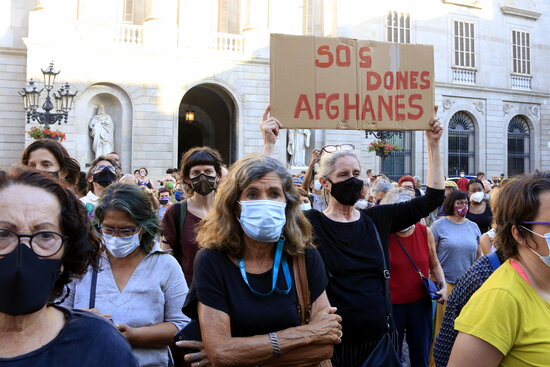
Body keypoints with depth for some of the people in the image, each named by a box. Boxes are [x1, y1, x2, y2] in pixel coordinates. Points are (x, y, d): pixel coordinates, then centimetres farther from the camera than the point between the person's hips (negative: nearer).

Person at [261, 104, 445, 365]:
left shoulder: (378, 219, 3)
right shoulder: (310, 224, -8)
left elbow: (432, 198, 5)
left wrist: (433, 144, 0)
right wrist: (269, 145, -25)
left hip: (377, 340, 4)